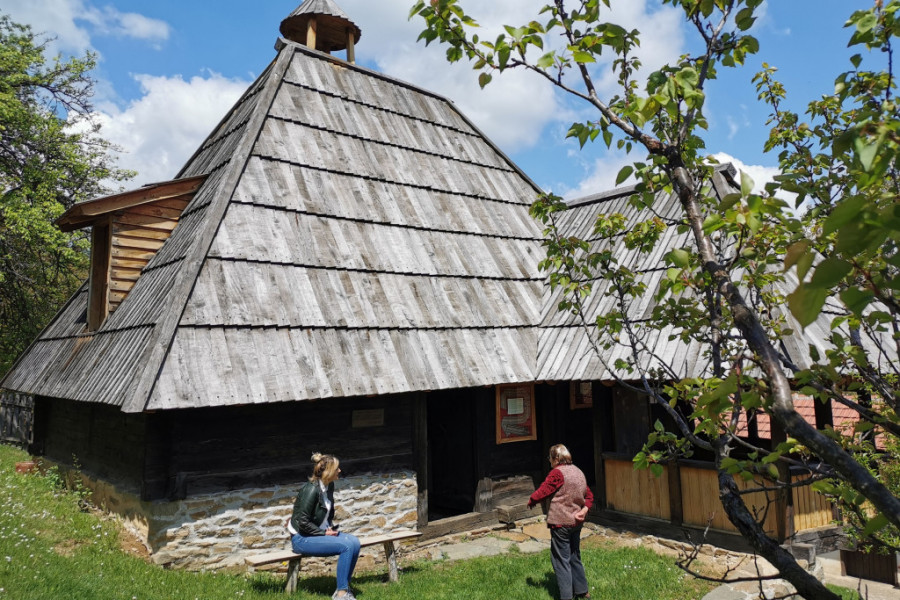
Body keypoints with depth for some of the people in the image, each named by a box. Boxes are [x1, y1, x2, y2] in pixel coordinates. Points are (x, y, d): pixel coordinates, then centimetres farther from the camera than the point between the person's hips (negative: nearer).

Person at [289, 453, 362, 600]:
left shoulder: (329, 486, 3)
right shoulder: (311, 490, -23)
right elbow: (303, 523, -21)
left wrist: (331, 527, 5)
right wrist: (324, 533, -16)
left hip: (321, 532, 8)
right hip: (302, 538, -8)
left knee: (354, 542, -14)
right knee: (346, 546, -24)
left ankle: (344, 587, -3)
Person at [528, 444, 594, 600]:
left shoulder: (557, 473, -17)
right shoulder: (578, 472, 10)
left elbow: (542, 492, -16)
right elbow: (589, 496, 11)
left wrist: (531, 501, 2)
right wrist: (584, 510, -4)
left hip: (561, 523, -8)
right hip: (576, 522, 8)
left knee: (560, 559, 2)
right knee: (575, 556, 22)